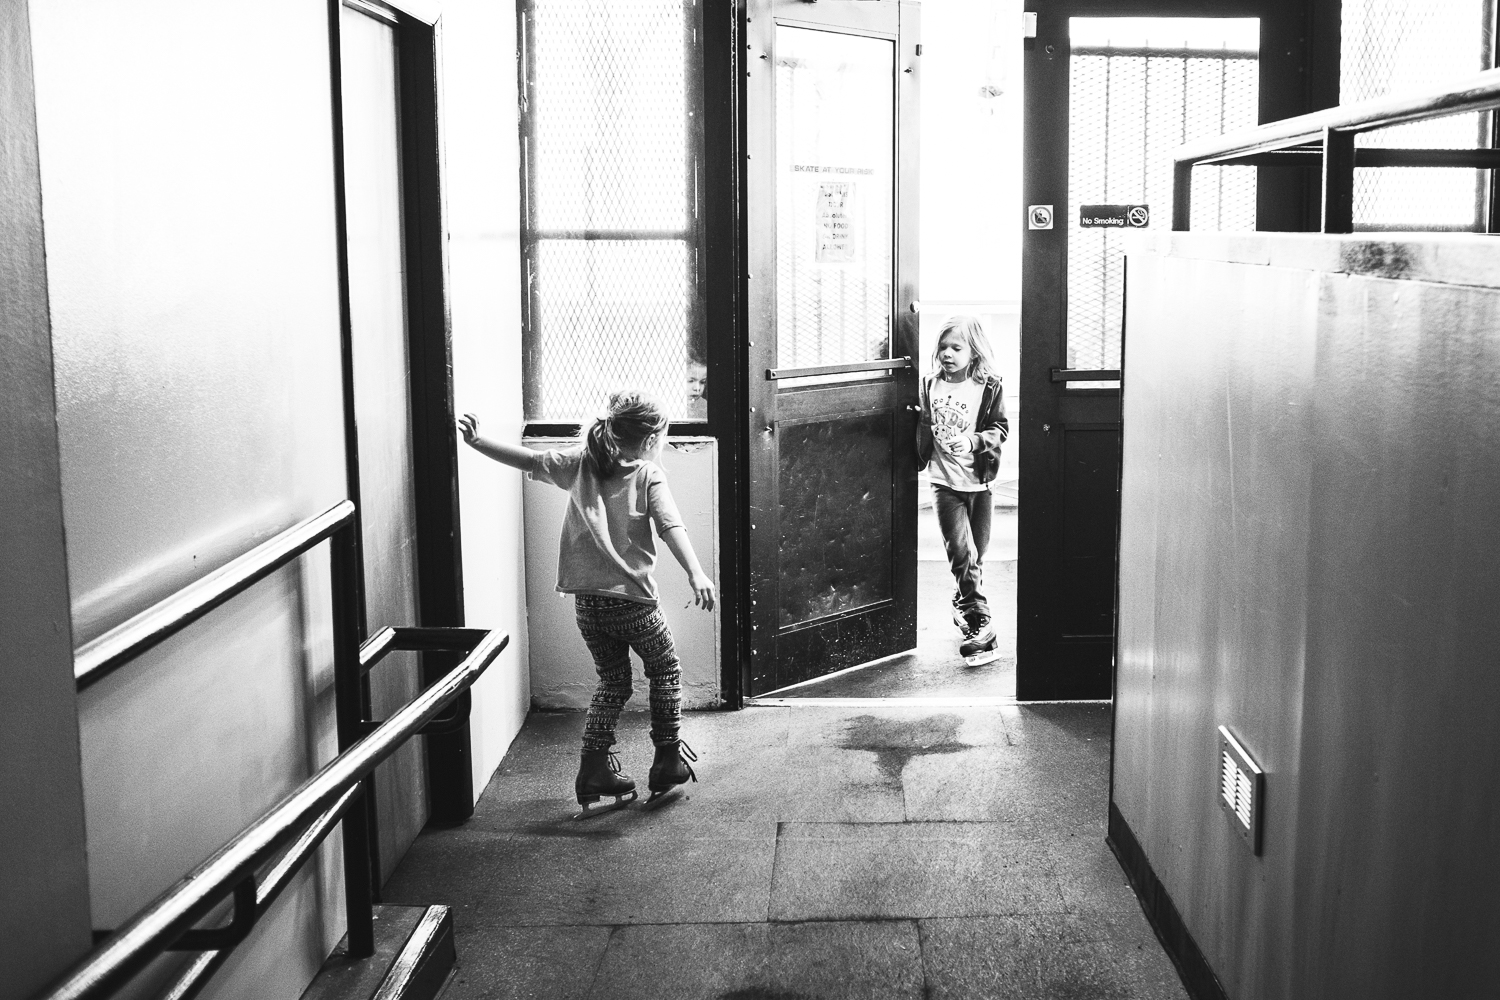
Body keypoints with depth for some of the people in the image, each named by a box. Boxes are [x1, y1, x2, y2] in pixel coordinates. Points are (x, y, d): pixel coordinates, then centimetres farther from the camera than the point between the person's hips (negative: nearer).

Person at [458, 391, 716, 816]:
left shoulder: (579, 463, 9)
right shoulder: (648, 476, -4)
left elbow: (527, 460, 2)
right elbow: (671, 527, -17)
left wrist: (477, 440, 4)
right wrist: (696, 574, -27)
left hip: (586, 598, 4)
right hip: (632, 598, -4)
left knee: (613, 682, 19)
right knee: (665, 669, 19)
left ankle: (595, 773, 13)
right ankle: (668, 761, 21)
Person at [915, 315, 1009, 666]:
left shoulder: (989, 387, -3)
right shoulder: (930, 386, 3)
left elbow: (1000, 428, -4)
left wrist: (974, 442, -18)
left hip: (979, 482, 0)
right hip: (945, 482, 0)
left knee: (975, 556, 11)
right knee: (962, 553, -11)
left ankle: (963, 607, 35)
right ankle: (981, 626, -10)